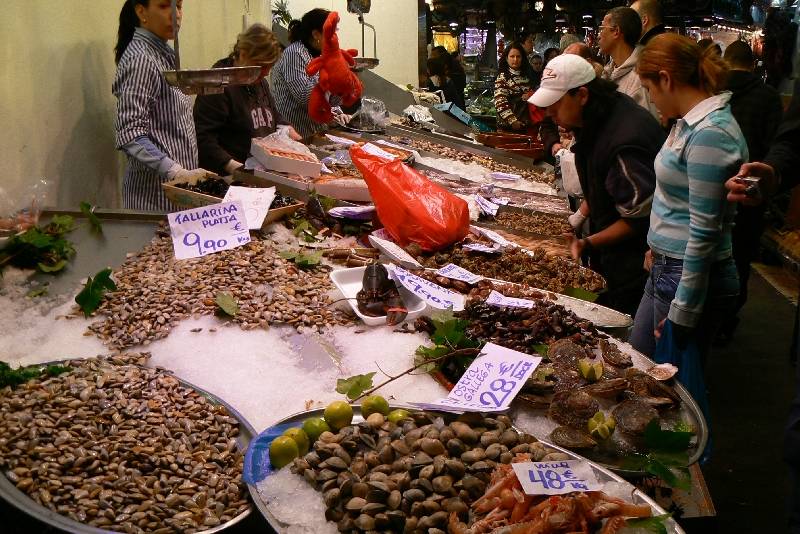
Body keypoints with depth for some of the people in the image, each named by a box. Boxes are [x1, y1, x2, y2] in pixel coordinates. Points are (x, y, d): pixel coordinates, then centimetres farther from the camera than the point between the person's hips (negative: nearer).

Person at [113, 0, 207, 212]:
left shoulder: (165, 52, 11)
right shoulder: (140, 59, -15)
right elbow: (131, 136, -23)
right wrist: (177, 173, -31)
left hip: (178, 186, 8)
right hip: (154, 189, -8)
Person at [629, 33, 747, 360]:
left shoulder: (710, 134, -22)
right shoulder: (690, 123, 8)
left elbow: (704, 231, -23)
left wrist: (682, 311, -19)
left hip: (693, 275, -9)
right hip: (667, 268, 10)